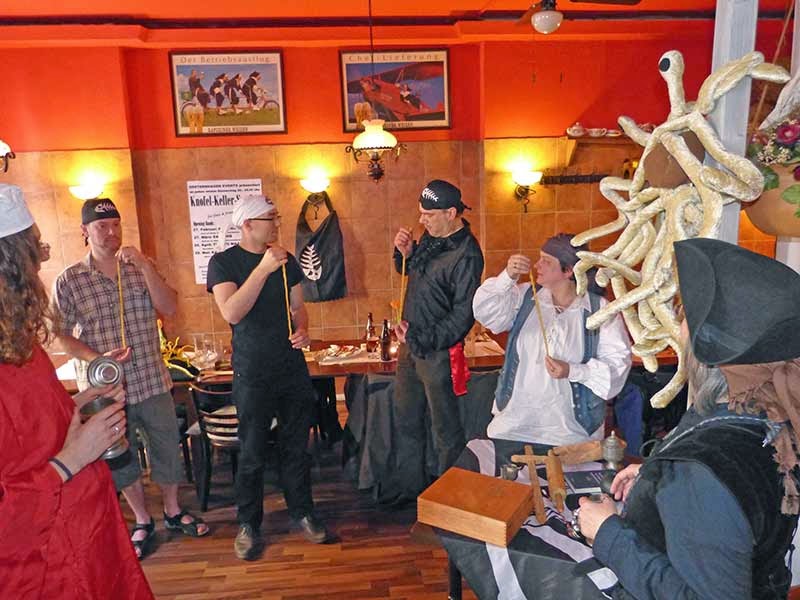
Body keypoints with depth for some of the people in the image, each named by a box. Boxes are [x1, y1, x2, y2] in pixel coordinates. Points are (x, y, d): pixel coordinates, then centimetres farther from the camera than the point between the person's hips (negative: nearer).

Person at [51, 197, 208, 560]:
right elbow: (61, 335, -4)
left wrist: (145, 267, -18)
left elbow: (169, 308, -8)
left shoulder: (141, 270, 4)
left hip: (153, 382, 2)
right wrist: (98, 359, -19)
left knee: (166, 449, 13)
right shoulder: (69, 281, -4)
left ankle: (173, 512, 35)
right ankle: (142, 521, 34)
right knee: (120, 460, 14)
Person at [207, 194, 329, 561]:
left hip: (293, 369, 4)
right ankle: (248, 525, 24)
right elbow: (232, 313, -22)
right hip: (253, 375, -4)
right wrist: (263, 269, -27)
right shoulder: (224, 262, -7)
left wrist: (303, 330, -7)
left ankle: (301, 512, 30)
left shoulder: (286, 260, 7)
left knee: (296, 447, 13)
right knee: (252, 454, 6)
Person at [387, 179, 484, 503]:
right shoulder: (431, 237, 4)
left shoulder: (466, 255, -21)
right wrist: (404, 252, 0)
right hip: (410, 344, 9)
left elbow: (463, 315, -21)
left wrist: (422, 341, -18)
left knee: (445, 427, 9)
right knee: (406, 418, 20)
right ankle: (408, 483, 38)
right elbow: (410, 269, 22)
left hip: (438, 352, -9)